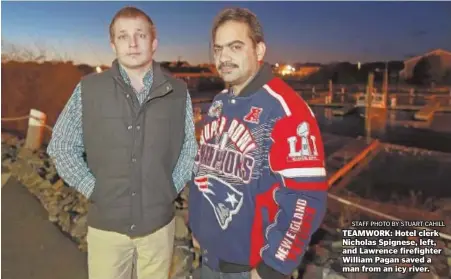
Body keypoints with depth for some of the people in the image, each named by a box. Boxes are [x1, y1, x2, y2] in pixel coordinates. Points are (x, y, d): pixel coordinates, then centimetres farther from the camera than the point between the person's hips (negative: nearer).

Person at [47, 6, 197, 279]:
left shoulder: (178, 92, -1)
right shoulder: (88, 89, -4)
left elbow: (192, 145, 7)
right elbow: (61, 146, 3)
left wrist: (173, 187, -1)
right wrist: (92, 188, -4)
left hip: (159, 221, 1)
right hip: (106, 222, 0)